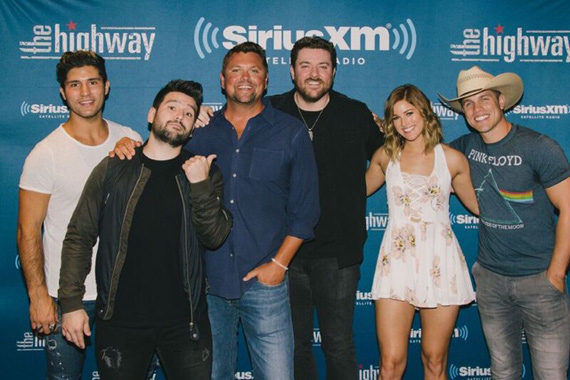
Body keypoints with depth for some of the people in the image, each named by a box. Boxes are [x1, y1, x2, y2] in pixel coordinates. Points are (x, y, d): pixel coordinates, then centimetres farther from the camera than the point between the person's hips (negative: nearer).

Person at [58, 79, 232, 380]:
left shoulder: (202, 174, 4)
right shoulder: (113, 169, 1)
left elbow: (215, 238, -5)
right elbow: (79, 237, 2)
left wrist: (200, 186, -17)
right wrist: (71, 302, -4)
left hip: (185, 321, 1)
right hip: (120, 319, 0)